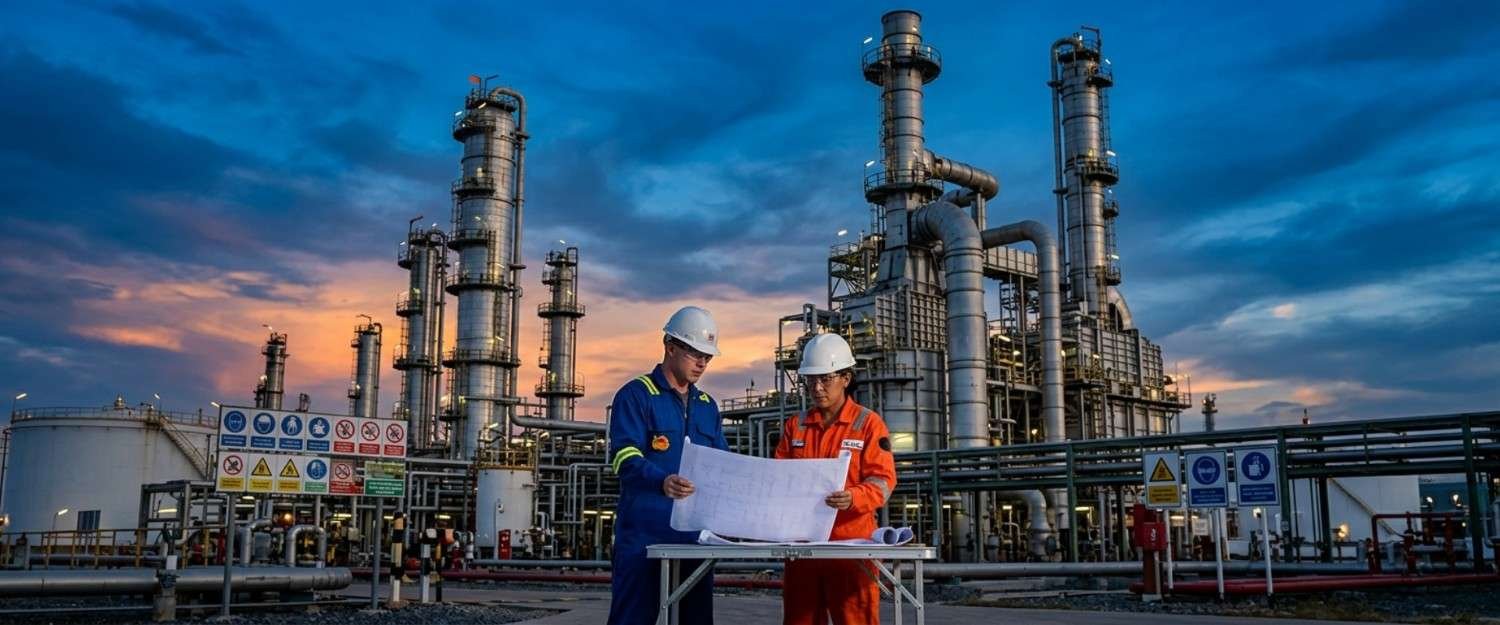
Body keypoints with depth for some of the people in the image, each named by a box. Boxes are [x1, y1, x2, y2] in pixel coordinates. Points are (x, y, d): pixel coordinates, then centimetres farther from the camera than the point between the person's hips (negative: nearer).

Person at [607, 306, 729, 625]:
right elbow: (624, 455, -16)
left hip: (695, 534, 6)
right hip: (644, 534, -6)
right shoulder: (636, 395, -3)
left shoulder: (707, 406, 18)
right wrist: (661, 482, -34)